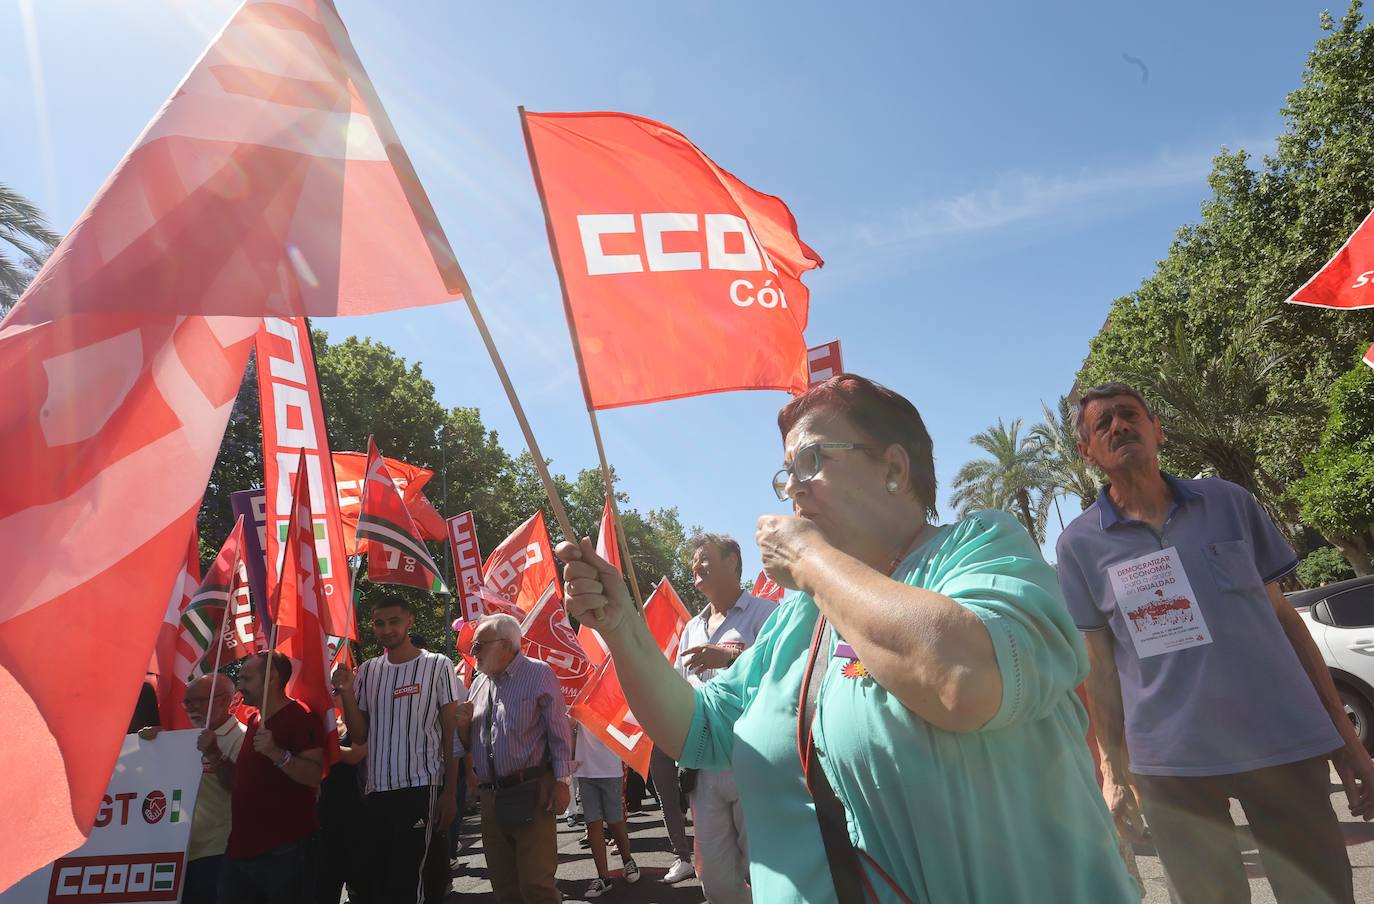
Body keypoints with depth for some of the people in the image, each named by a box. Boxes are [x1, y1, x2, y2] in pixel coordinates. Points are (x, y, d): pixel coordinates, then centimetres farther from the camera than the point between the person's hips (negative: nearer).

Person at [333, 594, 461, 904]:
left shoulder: (438, 666, -3)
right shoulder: (367, 671, 9)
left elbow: (450, 733, -3)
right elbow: (359, 735, 8)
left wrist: (450, 793, -8)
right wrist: (346, 693, -6)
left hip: (422, 789, -5)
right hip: (377, 791, 5)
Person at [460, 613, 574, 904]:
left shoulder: (538, 674, -5)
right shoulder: (478, 684, 13)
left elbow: (559, 732, -7)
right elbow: (469, 745, 21)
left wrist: (562, 781, -13)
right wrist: (463, 727, 0)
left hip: (531, 793, -6)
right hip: (490, 795, 6)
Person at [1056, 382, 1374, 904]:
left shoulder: (1229, 502, 3)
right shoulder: (1079, 543, -3)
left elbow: (1282, 616, 7)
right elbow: (1100, 667, 1)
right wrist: (1113, 772, 1)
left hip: (1284, 743, 2)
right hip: (1171, 764, -1)